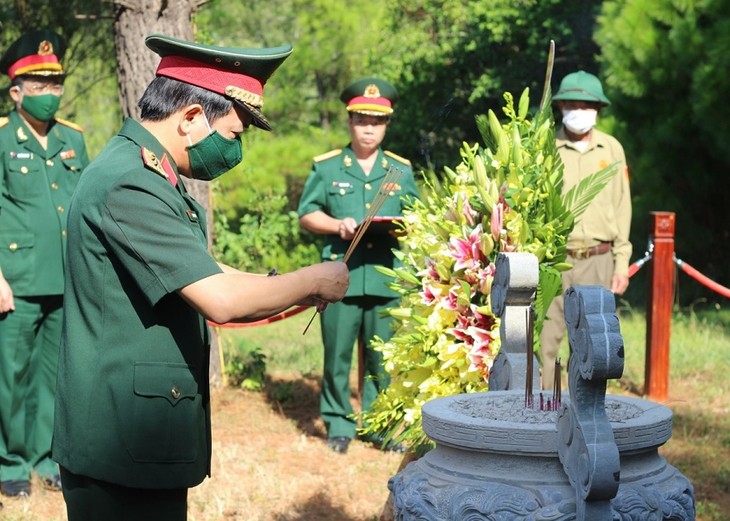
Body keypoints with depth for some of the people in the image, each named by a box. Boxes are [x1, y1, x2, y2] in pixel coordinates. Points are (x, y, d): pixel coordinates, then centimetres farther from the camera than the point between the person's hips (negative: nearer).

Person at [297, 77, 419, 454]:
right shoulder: (326, 167, 8)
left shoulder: (401, 170, 14)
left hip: (386, 278, 2)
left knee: (382, 357, 5)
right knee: (337, 355, 0)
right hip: (340, 276, -2)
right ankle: (339, 425, 12)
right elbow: (307, 214, 8)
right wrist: (337, 225, -10)